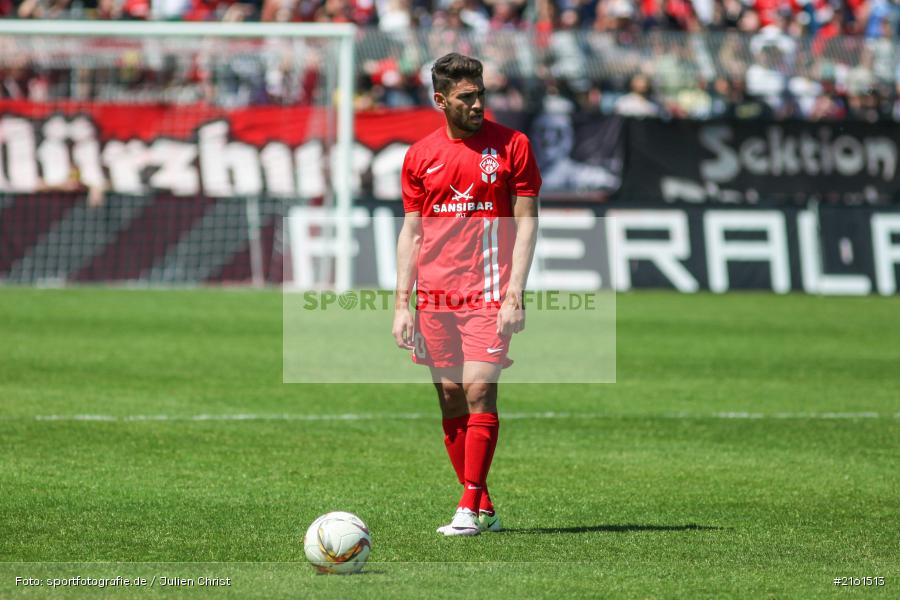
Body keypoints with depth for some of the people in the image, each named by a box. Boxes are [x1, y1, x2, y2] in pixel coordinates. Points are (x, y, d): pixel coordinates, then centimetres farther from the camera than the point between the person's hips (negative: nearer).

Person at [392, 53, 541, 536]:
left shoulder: (511, 145, 0)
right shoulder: (420, 155, 8)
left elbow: (526, 222, -2)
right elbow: (411, 230, 11)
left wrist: (514, 296, -10)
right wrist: (402, 303, 4)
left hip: (488, 294, -4)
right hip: (435, 297, 4)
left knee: (479, 393, -12)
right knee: (450, 400, 4)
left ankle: (469, 509, -10)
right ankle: (483, 507, 12)